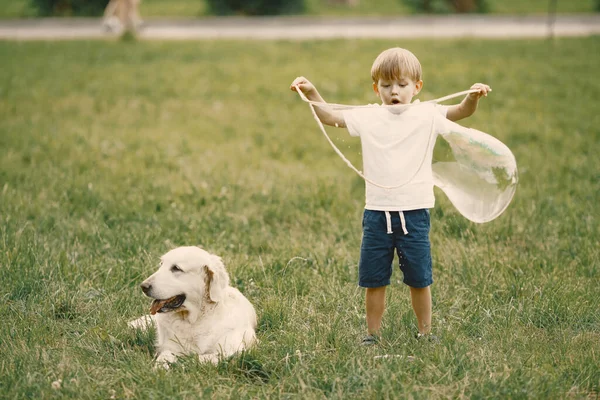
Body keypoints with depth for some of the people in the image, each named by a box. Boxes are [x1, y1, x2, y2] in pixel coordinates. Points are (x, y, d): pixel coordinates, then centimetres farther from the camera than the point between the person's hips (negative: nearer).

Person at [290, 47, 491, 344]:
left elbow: (461, 112, -12)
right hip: (377, 212, 2)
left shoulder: (427, 115, 0)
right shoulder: (368, 118, 5)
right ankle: (372, 334, 20)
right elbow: (329, 116, 5)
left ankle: (425, 332, 22)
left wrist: (473, 97, -32)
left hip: (414, 212, -2)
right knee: (373, 280, 8)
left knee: (419, 279, 7)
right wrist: (311, 93, -10)